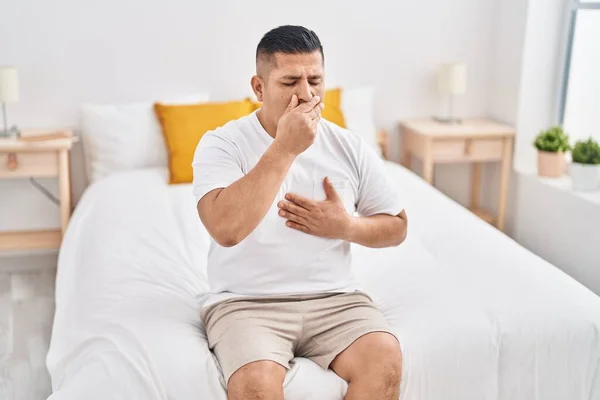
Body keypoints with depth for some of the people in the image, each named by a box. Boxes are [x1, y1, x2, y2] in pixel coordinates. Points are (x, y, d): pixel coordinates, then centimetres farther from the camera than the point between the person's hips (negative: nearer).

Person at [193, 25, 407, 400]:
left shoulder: (351, 146, 4)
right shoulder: (221, 143, -7)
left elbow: (397, 226, 13)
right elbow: (226, 228, -26)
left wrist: (346, 226, -9)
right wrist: (285, 148, -22)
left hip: (334, 297, 3)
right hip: (246, 301, -3)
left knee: (385, 361, -24)